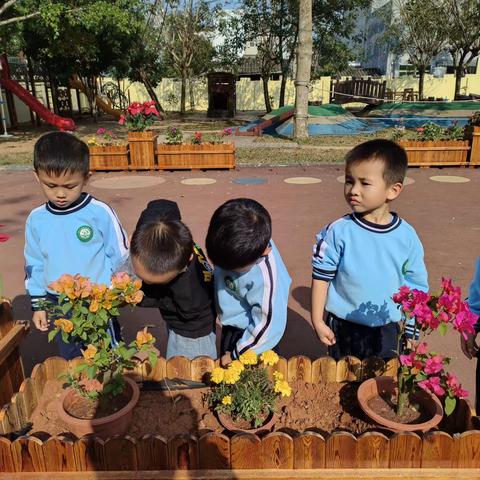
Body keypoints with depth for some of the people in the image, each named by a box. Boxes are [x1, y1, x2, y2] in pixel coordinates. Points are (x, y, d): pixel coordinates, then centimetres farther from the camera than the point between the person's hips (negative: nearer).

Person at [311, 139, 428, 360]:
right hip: (343, 328, -1)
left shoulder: (407, 236, -9)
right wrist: (318, 321, -6)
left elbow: (416, 285, 2)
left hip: (388, 331, 1)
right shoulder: (338, 231, -16)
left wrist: (410, 331, 5)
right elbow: (321, 277, -7)